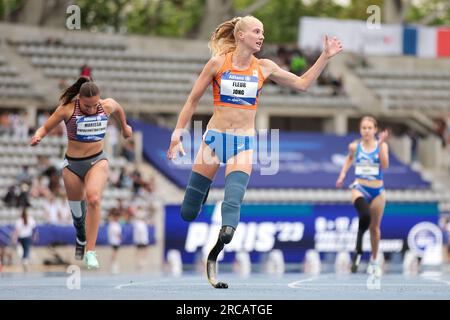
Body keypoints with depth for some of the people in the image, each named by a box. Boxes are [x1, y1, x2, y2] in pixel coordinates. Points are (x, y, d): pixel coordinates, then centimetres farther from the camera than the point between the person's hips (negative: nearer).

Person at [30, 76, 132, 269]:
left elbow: (119, 110, 18)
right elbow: (46, 128, -7)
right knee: (76, 210, 12)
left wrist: (124, 127, 35)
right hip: (72, 164, 0)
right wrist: (38, 136, -29)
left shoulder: (107, 106, -6)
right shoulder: (68, 109, -13)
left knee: (93, 199, -27)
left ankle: (90, 252, -26)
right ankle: (81, 238, 47)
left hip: (97, 161, 0)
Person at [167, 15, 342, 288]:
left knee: (233, 202, -22)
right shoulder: (218, 63, -2)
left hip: (244, 142, 1)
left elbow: (302, 83, 10)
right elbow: (193, 100, 3)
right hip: (215, 136, -1)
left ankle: (212, 260, -19)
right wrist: (177, 135, -1)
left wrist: (326, 57, 3)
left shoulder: (264, 68, 5)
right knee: (188, 213, 1)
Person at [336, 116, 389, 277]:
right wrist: (343, 174, 13)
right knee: (365, 216, -32)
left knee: (375, 227, 13)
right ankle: (358, 250, -14)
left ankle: (374, 260, 33)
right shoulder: (354, 146, 0)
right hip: (360, 188, -1)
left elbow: (384, 166, -18)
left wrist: (381, 144, -24)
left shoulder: (382, 146, -4)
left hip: (377, 191, 1)